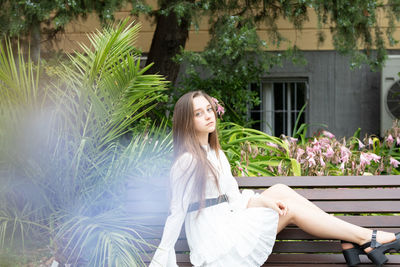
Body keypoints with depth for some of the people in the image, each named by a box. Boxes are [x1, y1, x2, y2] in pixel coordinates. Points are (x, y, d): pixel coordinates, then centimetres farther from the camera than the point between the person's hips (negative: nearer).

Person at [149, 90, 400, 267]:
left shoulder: (216, 154, 15)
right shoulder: (188, 161, -15)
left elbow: (232, 196, 12)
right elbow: (177, 211, -16)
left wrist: (264, 200, -4)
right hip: (214, 242, -9)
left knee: (280, 191, -2)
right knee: (291, 209, -9)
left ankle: (350, 242, -8)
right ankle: (366, 238, -5)